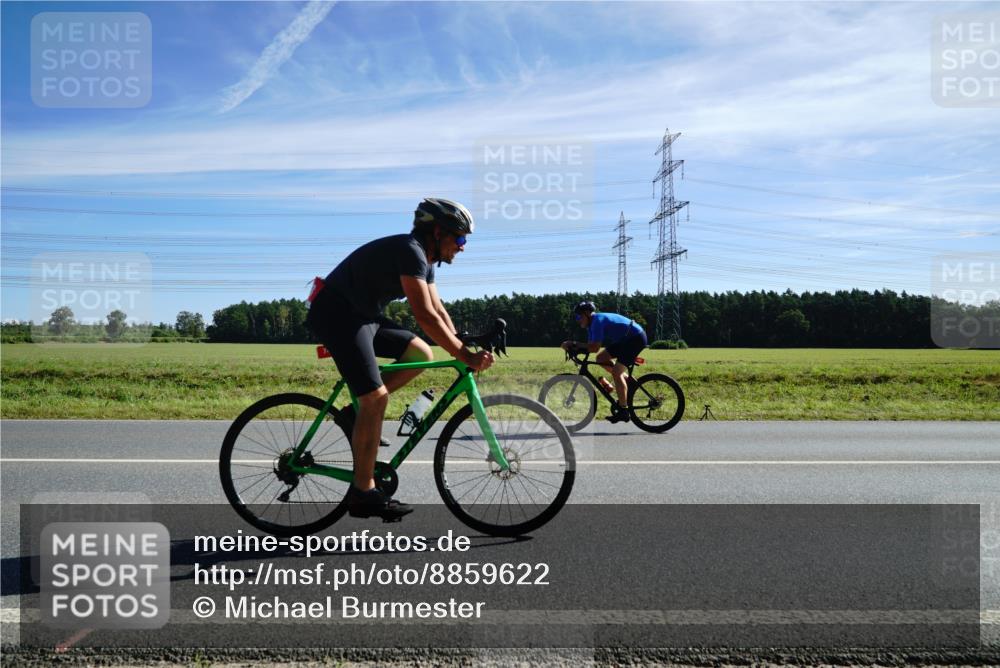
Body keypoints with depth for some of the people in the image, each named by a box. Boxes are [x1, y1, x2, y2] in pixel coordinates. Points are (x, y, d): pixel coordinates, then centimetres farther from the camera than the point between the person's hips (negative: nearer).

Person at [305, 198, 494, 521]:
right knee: (376, 397, -15)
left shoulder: (424, 260, 11)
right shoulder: (410, 251, -20)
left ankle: (356, 414, 6)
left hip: (362, 316, 10)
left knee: (421, 354, 3)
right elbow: (425, 316, -28)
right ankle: (363, 493, -6)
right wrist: (464, 355, -26)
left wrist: (465, 349, 3)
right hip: (337, 314, -10)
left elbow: (440, 312, 13)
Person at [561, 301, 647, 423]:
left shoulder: (598, 321, -21)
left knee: (616, 372, -16)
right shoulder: (593, 323, 9)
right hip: (625, 339, 10)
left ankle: (623, 412, -12)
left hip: (636, 338, -10)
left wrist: (574, 345, -23)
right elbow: (590, 346, 2)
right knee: (601, 359, 5)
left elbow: (594, 347, -29)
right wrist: (573, 346, -12)